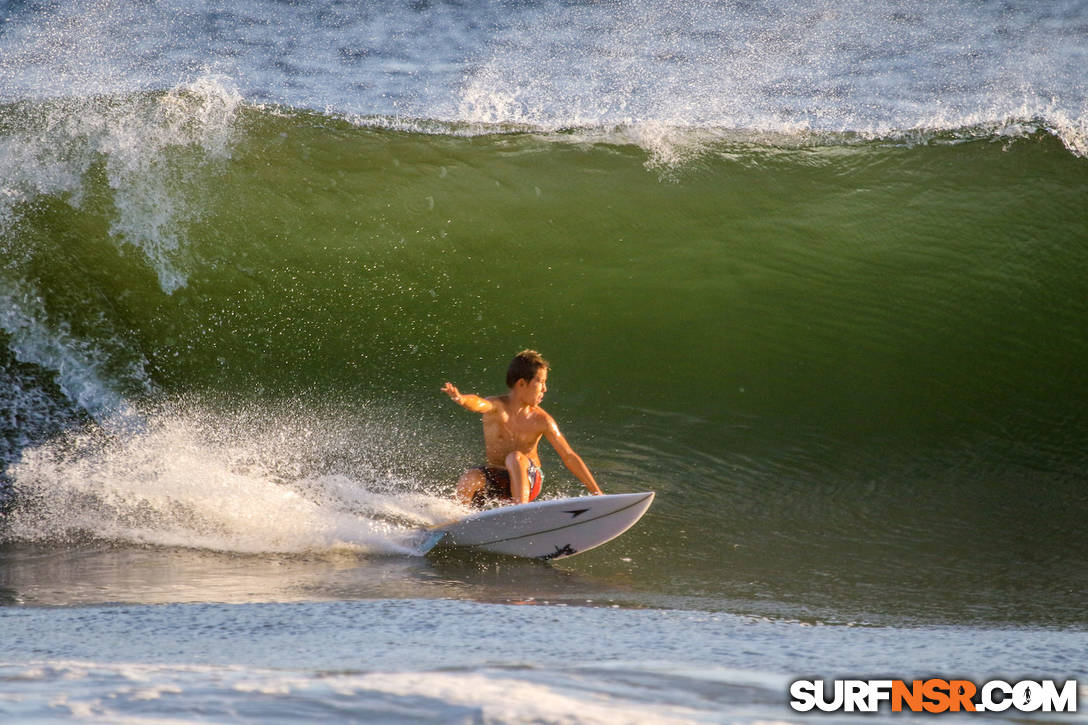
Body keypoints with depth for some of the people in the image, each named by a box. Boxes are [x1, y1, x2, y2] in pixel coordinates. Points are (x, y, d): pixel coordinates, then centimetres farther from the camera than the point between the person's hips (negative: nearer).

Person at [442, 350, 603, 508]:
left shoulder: (541, 420, -10)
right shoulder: (496, 408, -13)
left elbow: (569, 457, -6)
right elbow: (479, 404, -38)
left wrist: (597, 493, -7)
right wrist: (461, 399, -65)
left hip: (528, 481, 0)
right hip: (494, 476, 0)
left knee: (515, 458, -31)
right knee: (469, 479, -30)